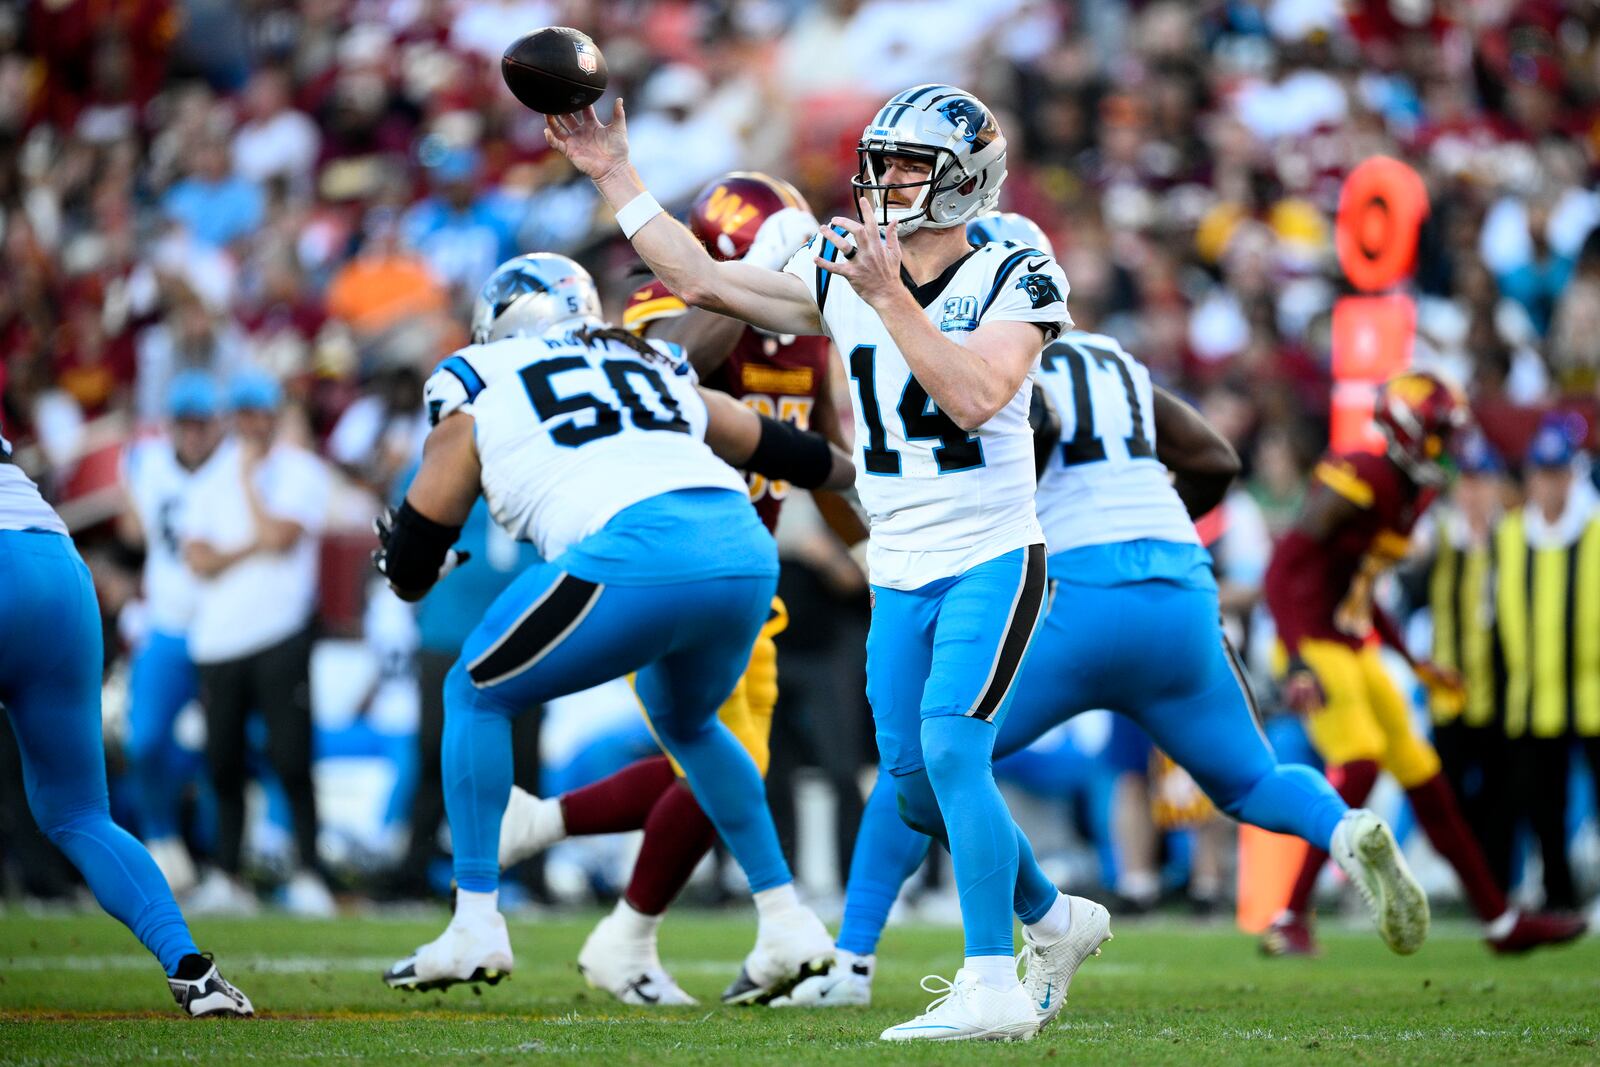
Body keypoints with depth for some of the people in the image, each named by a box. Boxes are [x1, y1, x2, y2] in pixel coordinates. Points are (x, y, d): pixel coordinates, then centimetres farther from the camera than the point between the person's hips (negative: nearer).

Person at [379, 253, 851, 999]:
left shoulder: (481, 390, 19)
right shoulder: (659, 372, 31)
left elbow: (414, 560, 24)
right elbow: (784, 451, 43)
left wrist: (404, 568, 48)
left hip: (638, 553, -5)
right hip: (745, 553, 5)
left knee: (477, 694, 17)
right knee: (684, 720, 33)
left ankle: (476, 925, 11)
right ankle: (787, 924, 27)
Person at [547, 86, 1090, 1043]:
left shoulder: (1014, 280, -12)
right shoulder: (843, 274, 4)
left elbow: (974, 397, -27)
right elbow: (703, 281, 9)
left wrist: (890, 297, -29)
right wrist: (615, 176, 6)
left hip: (991, 562, -6)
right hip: (901, 573, 7)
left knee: (950, 749, -20)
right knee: (915, 782, 7)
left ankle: (993, 989, -16)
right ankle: (1055, 920, 28)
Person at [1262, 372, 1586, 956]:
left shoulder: (1409, 493, 12)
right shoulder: (1362, 479, -18)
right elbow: (1286, 568, -22)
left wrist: (1415, 664, 25)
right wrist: (1297, 659, -29)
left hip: (1354, 650, 10)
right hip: (1316, 646, -10)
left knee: (1423, 776, 13)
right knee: (1358, 765, -24)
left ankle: (1500, 921, 22)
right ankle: (1290, 920, -21)